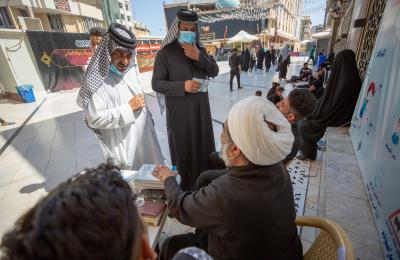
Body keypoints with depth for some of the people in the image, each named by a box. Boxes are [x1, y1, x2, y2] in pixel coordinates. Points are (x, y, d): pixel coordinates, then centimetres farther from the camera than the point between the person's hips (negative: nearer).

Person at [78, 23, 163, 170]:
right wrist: (128, 108, -20)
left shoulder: (131, 70, 2)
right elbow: (94, 119, -22)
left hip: (144, 134, 7)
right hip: (123, 142, -6)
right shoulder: (98, 80, -19)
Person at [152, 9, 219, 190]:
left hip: (201, 108, 5)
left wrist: (199, 57, -14)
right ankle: (185, 186, 25)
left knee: (204, 146, 13)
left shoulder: (200, 50, 10)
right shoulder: (165, 53, -6)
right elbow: (156, 84, -10)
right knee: (183, 149, 5)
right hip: (179, 111, -5)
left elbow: (214, 72, 1)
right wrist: (182, 86, -22)